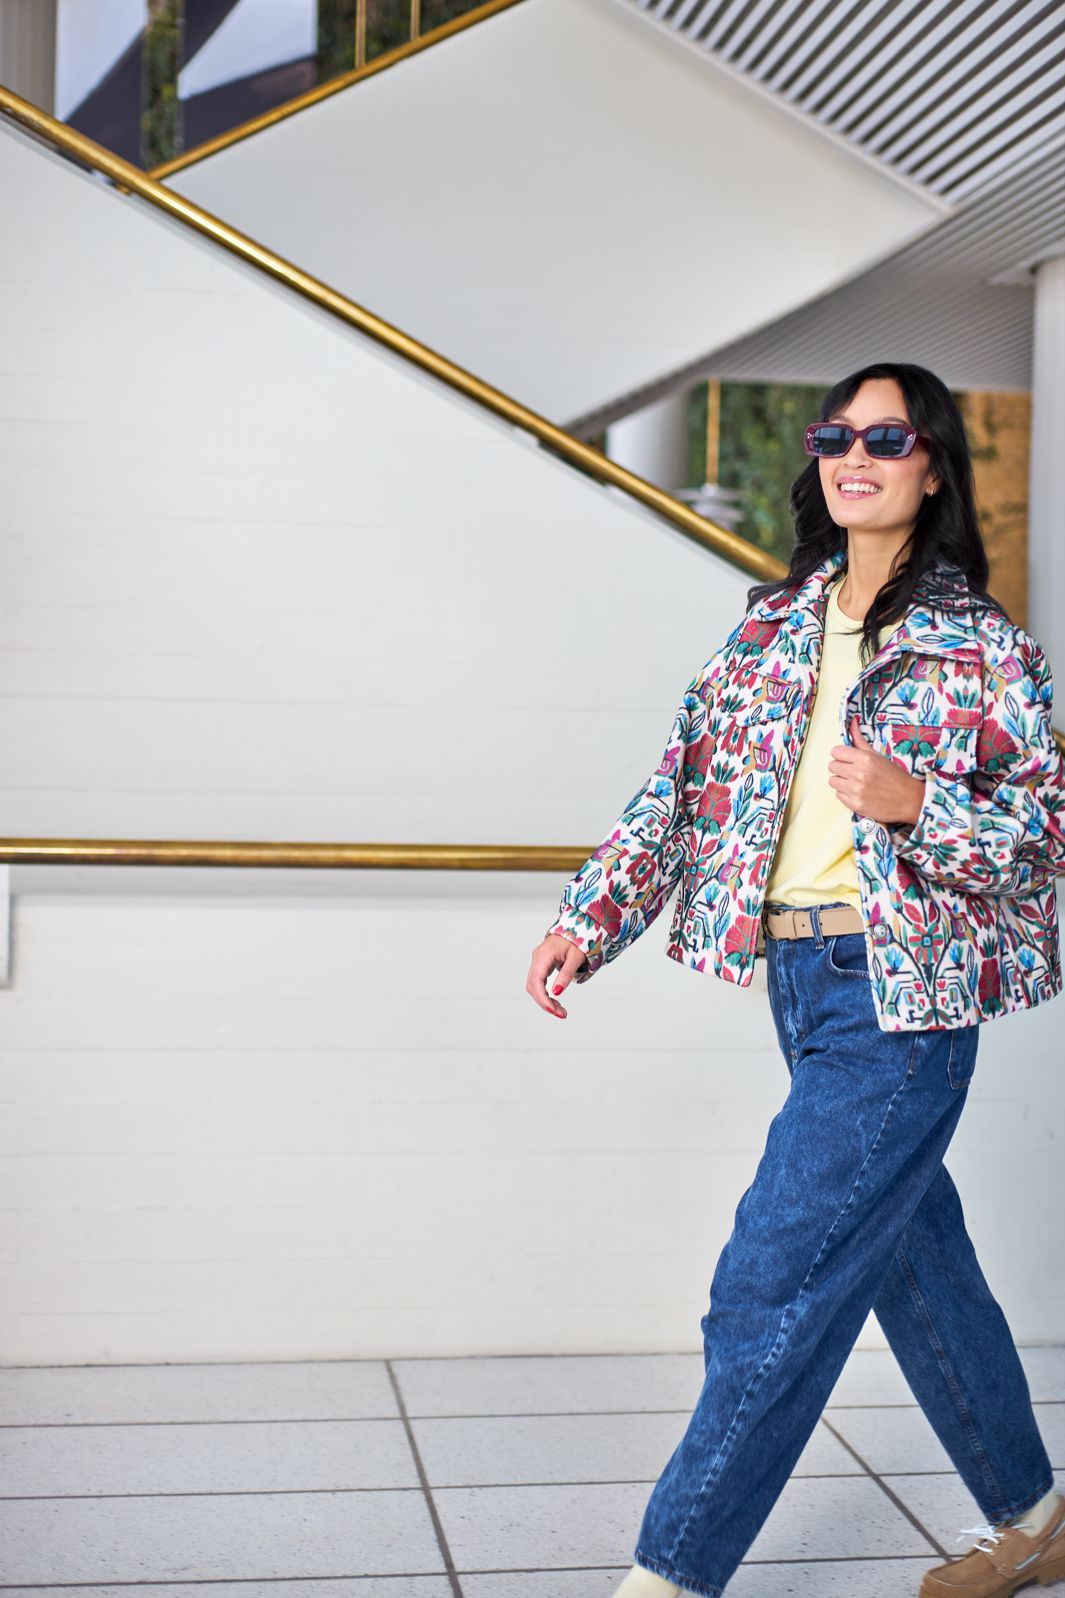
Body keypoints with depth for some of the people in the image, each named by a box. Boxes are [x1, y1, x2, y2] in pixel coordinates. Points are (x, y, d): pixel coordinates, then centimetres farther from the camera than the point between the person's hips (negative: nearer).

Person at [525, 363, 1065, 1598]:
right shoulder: (774, 626, 11)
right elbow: (683, 785, 9)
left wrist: (917, 804, -21)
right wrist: (590, 918, 0)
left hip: (898, 991, -6)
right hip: (798, 980, 6)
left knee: (775, 1288, -7)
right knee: (914, 1258, 16)